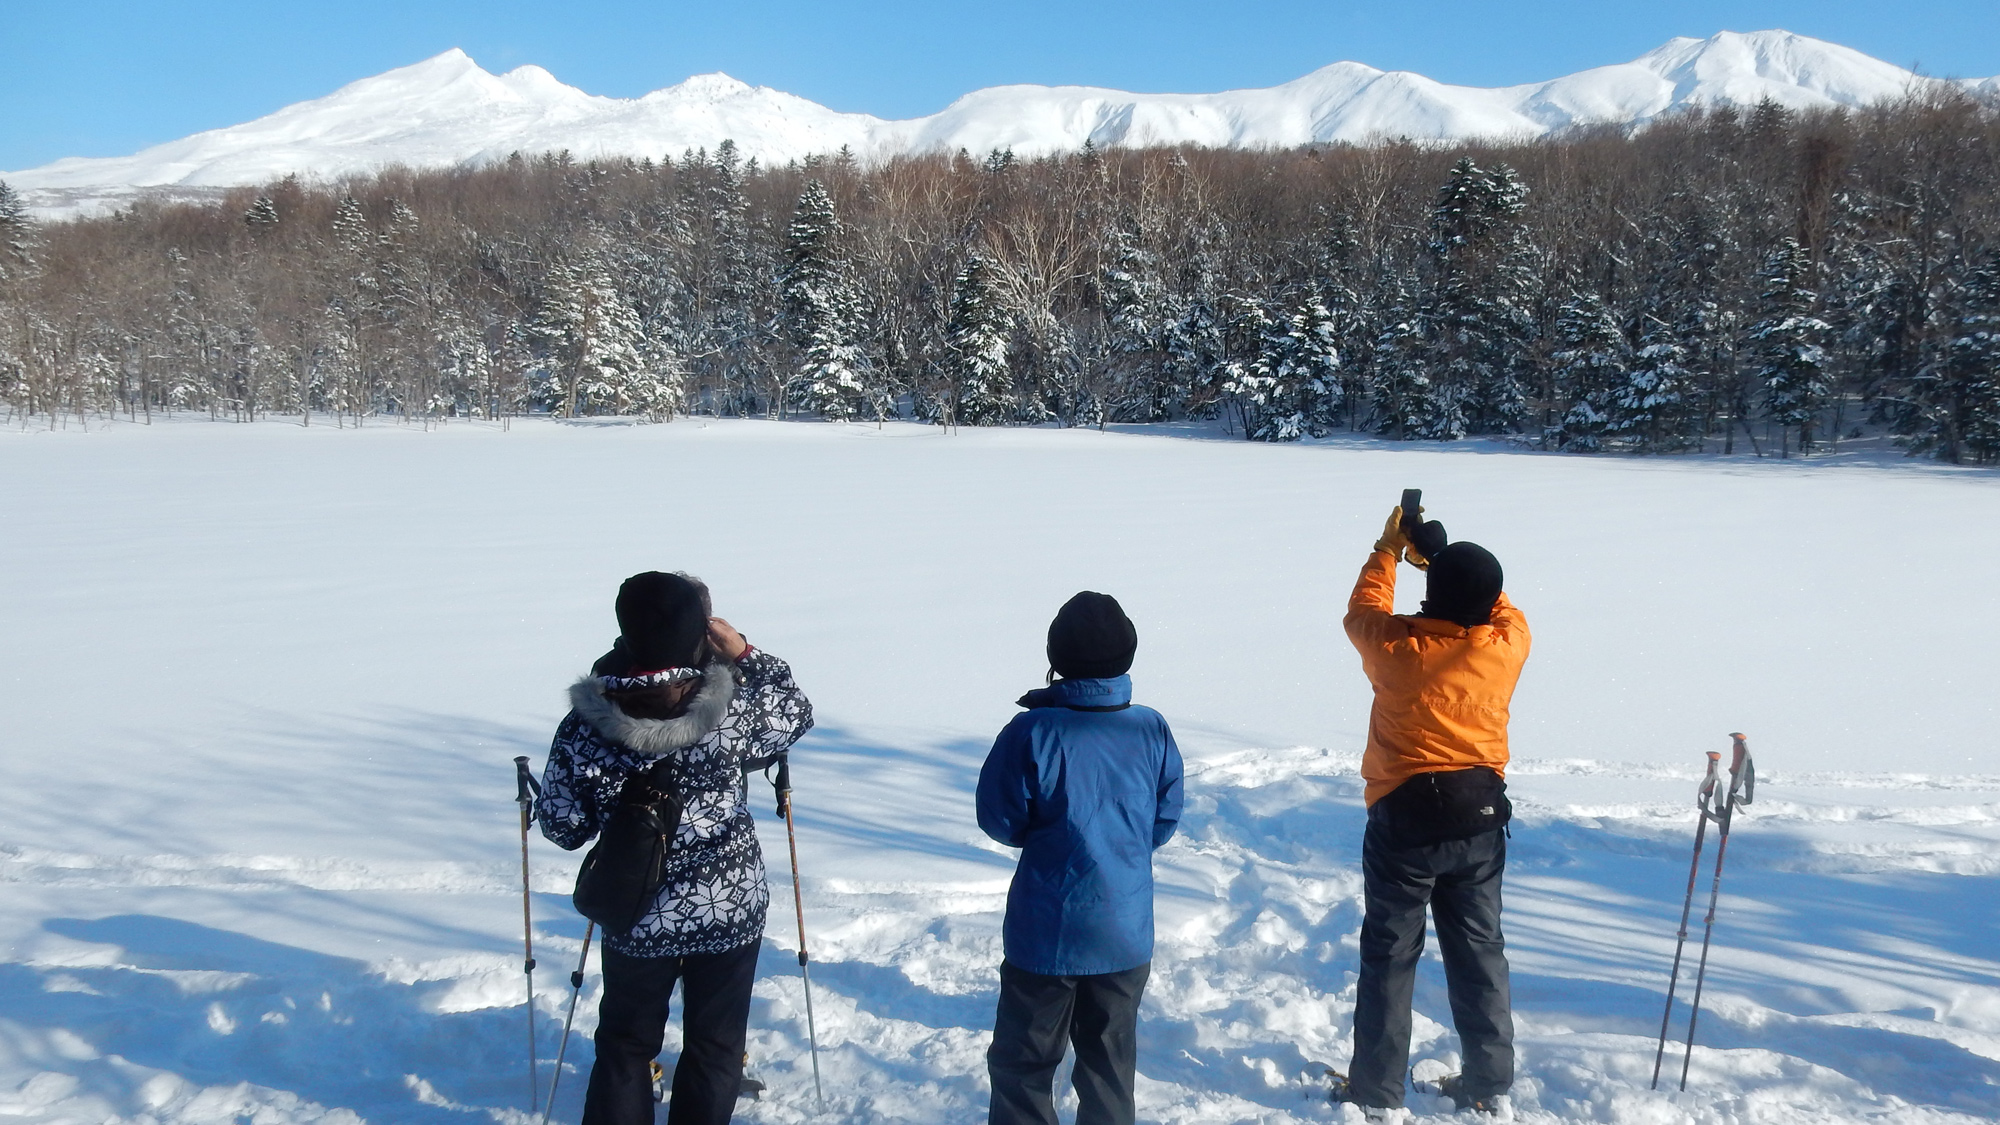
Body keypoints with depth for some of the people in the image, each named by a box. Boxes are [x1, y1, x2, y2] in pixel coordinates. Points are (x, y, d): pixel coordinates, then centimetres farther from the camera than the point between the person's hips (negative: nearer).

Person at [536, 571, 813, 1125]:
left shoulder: (583, 729, -17)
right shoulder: (732, 712, -20)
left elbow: (563, 827, -6)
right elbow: (796, 713, 0)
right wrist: (745, 654, -3)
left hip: (637, 920, 1)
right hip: (731, 912, -1)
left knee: (625, 1044, 22)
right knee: (715, 1044, 18)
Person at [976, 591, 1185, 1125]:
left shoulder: (1032, 732, -18)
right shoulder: (1153, 732, -7)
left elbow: (999, 821, -9)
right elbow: (1164, 823, 2)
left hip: (1046, 935, -3)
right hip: (1126, 935, 3)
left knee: (1022, 1061, 12)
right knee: (1110, 1060, 18)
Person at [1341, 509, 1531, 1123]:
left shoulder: (1396, 647, -18)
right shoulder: (1508, 646, -12)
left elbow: (1363, 611, 5)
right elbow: (1498, 607, 12)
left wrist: (1389, 549, 16)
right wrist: (1441, 558, 15)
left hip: (1403, 820, -3)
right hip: (1479, 818, 3)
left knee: (1389, 955, 9)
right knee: (1479, 951, 16)